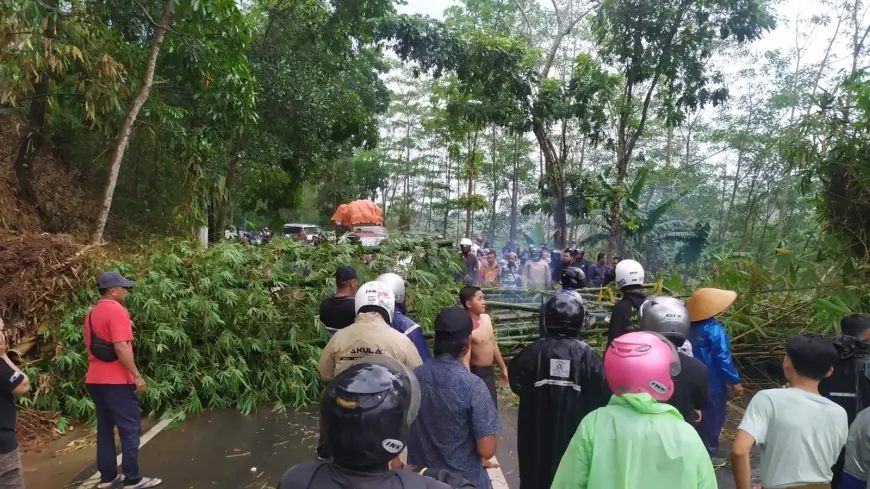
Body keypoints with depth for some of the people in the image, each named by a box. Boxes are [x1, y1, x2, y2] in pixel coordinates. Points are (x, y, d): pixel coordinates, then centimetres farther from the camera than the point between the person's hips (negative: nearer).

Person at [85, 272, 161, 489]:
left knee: (105, 429, 13)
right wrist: (137, 376, -18)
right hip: (116, 380, -9)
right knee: (130, 429, -2)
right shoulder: (116, 310, -15)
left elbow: (92, 347, 18)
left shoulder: (92, 314, 13)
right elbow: (120, 348, -21)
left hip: (95, 380, 9)